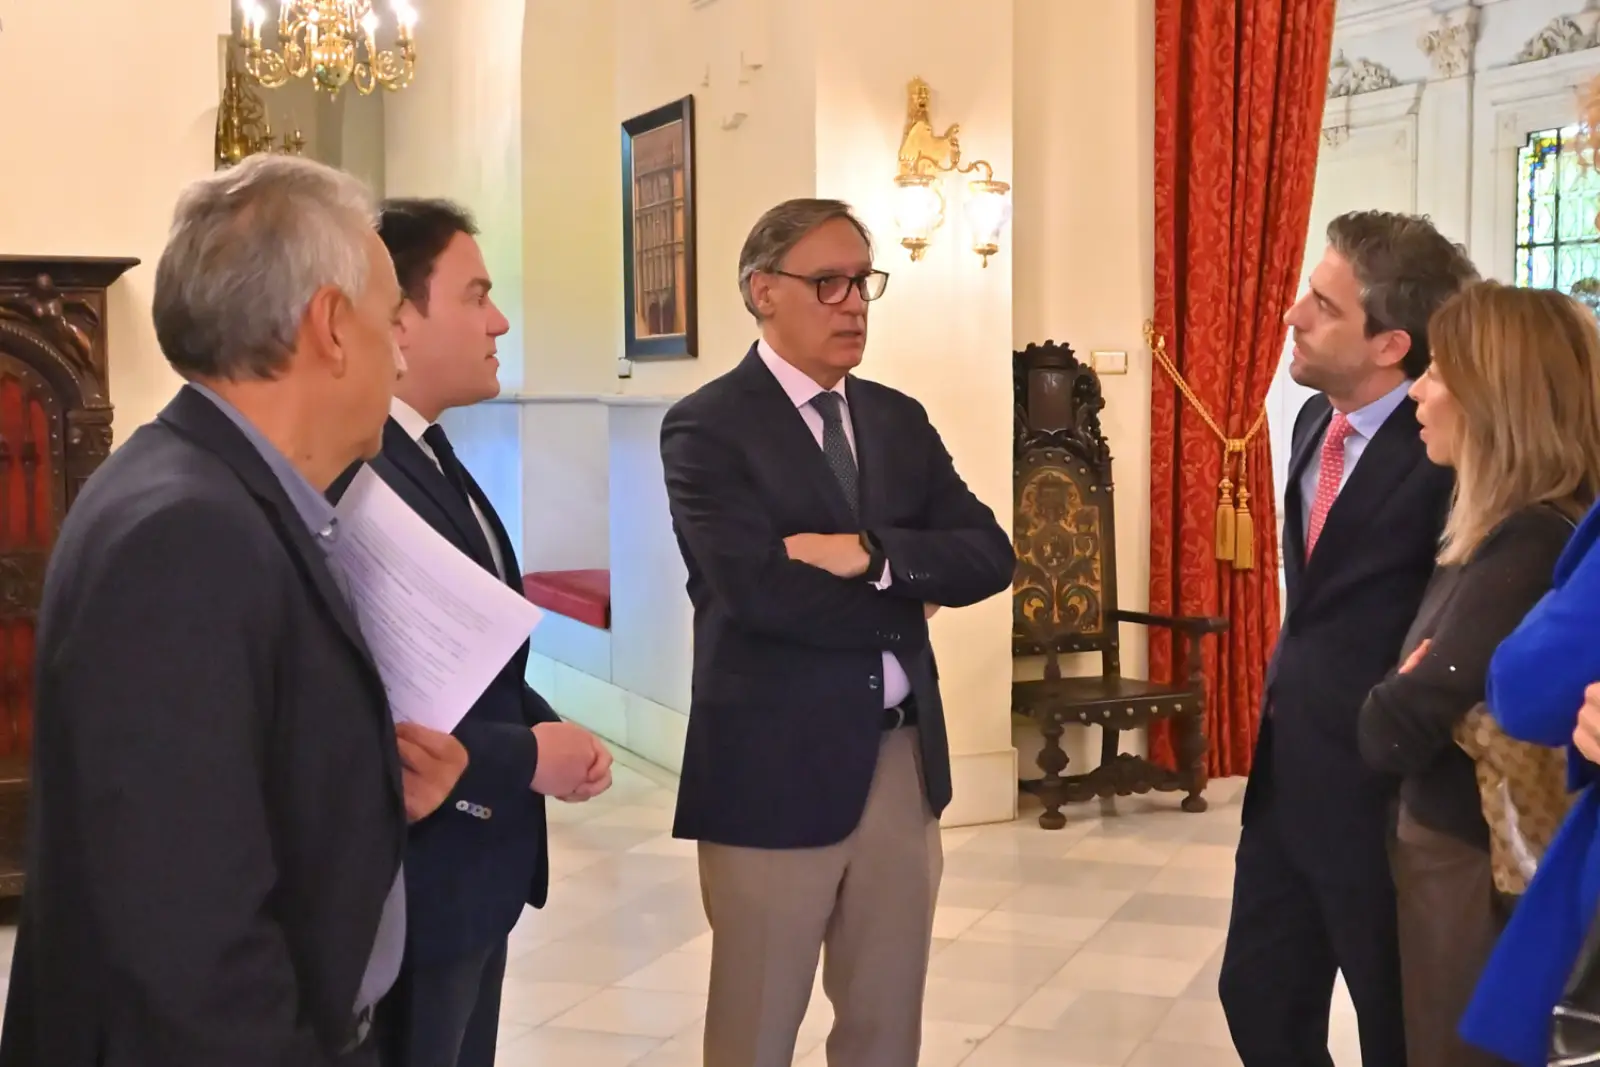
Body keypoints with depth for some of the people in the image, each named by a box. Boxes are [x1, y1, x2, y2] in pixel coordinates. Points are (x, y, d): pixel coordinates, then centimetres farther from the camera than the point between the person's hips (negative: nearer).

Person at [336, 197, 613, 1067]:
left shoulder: (430, 456, 10)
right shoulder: (350, 475, -24)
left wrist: (548, 729, 0)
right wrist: (526, 757, -19)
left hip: (473, 867, 10)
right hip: (407, 883, -10)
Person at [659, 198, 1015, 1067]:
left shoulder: (899, 419, 10)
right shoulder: (708, 427, -10)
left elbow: (989, 555, -1)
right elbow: (760, 592, -22)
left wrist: (873, 554, -17)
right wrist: (909, 599, -9)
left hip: (904, 759, 6)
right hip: (776, 766, -6)